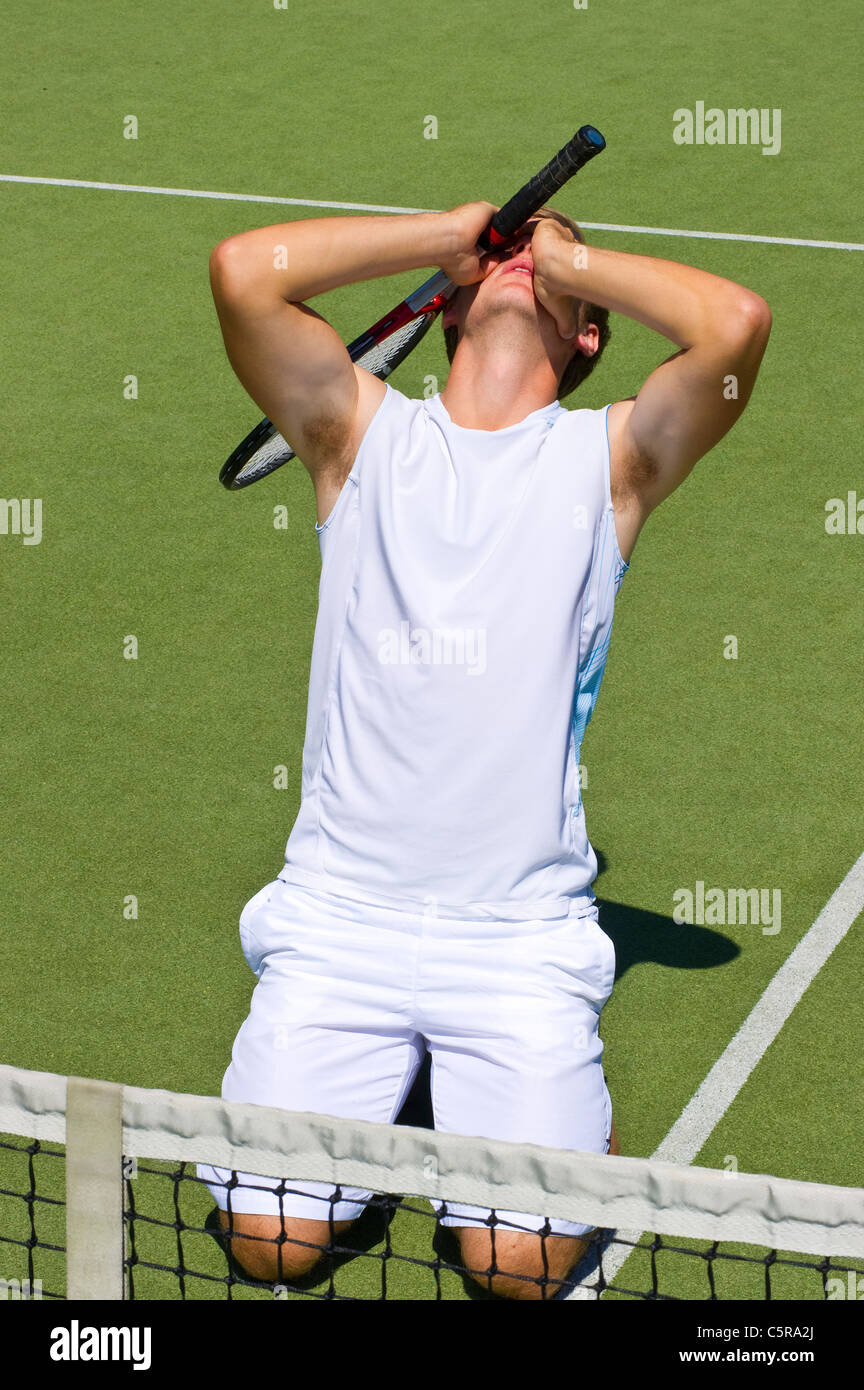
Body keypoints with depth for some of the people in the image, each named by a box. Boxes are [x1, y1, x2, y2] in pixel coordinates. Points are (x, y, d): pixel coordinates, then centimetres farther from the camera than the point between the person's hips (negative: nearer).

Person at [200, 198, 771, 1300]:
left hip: (523, 930, -1)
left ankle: (566, 1089, 17)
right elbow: (244, 271, -9)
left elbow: (735, 323, -14)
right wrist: (449, 233, 2)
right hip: (337, 916, 1)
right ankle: (374, 1089, 21)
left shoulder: (607, 457, 4)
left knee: (521, 1264, -14)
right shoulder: (362, 431, 7)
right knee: (272, 1240, -9)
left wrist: (571, 256, 1)